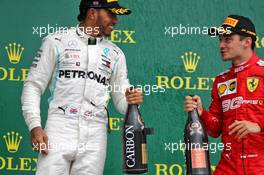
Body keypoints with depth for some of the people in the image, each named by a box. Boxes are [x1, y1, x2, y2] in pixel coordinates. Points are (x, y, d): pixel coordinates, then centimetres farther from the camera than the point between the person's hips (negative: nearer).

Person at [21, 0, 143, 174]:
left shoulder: (115, 53, 14)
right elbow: (34, 85, 4)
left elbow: (121, 101, 15)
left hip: (95, 136, 3)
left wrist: (131, 101, -9)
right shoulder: (57, 41, 6)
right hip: (60, 130, -3)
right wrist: (34, 125, -8)